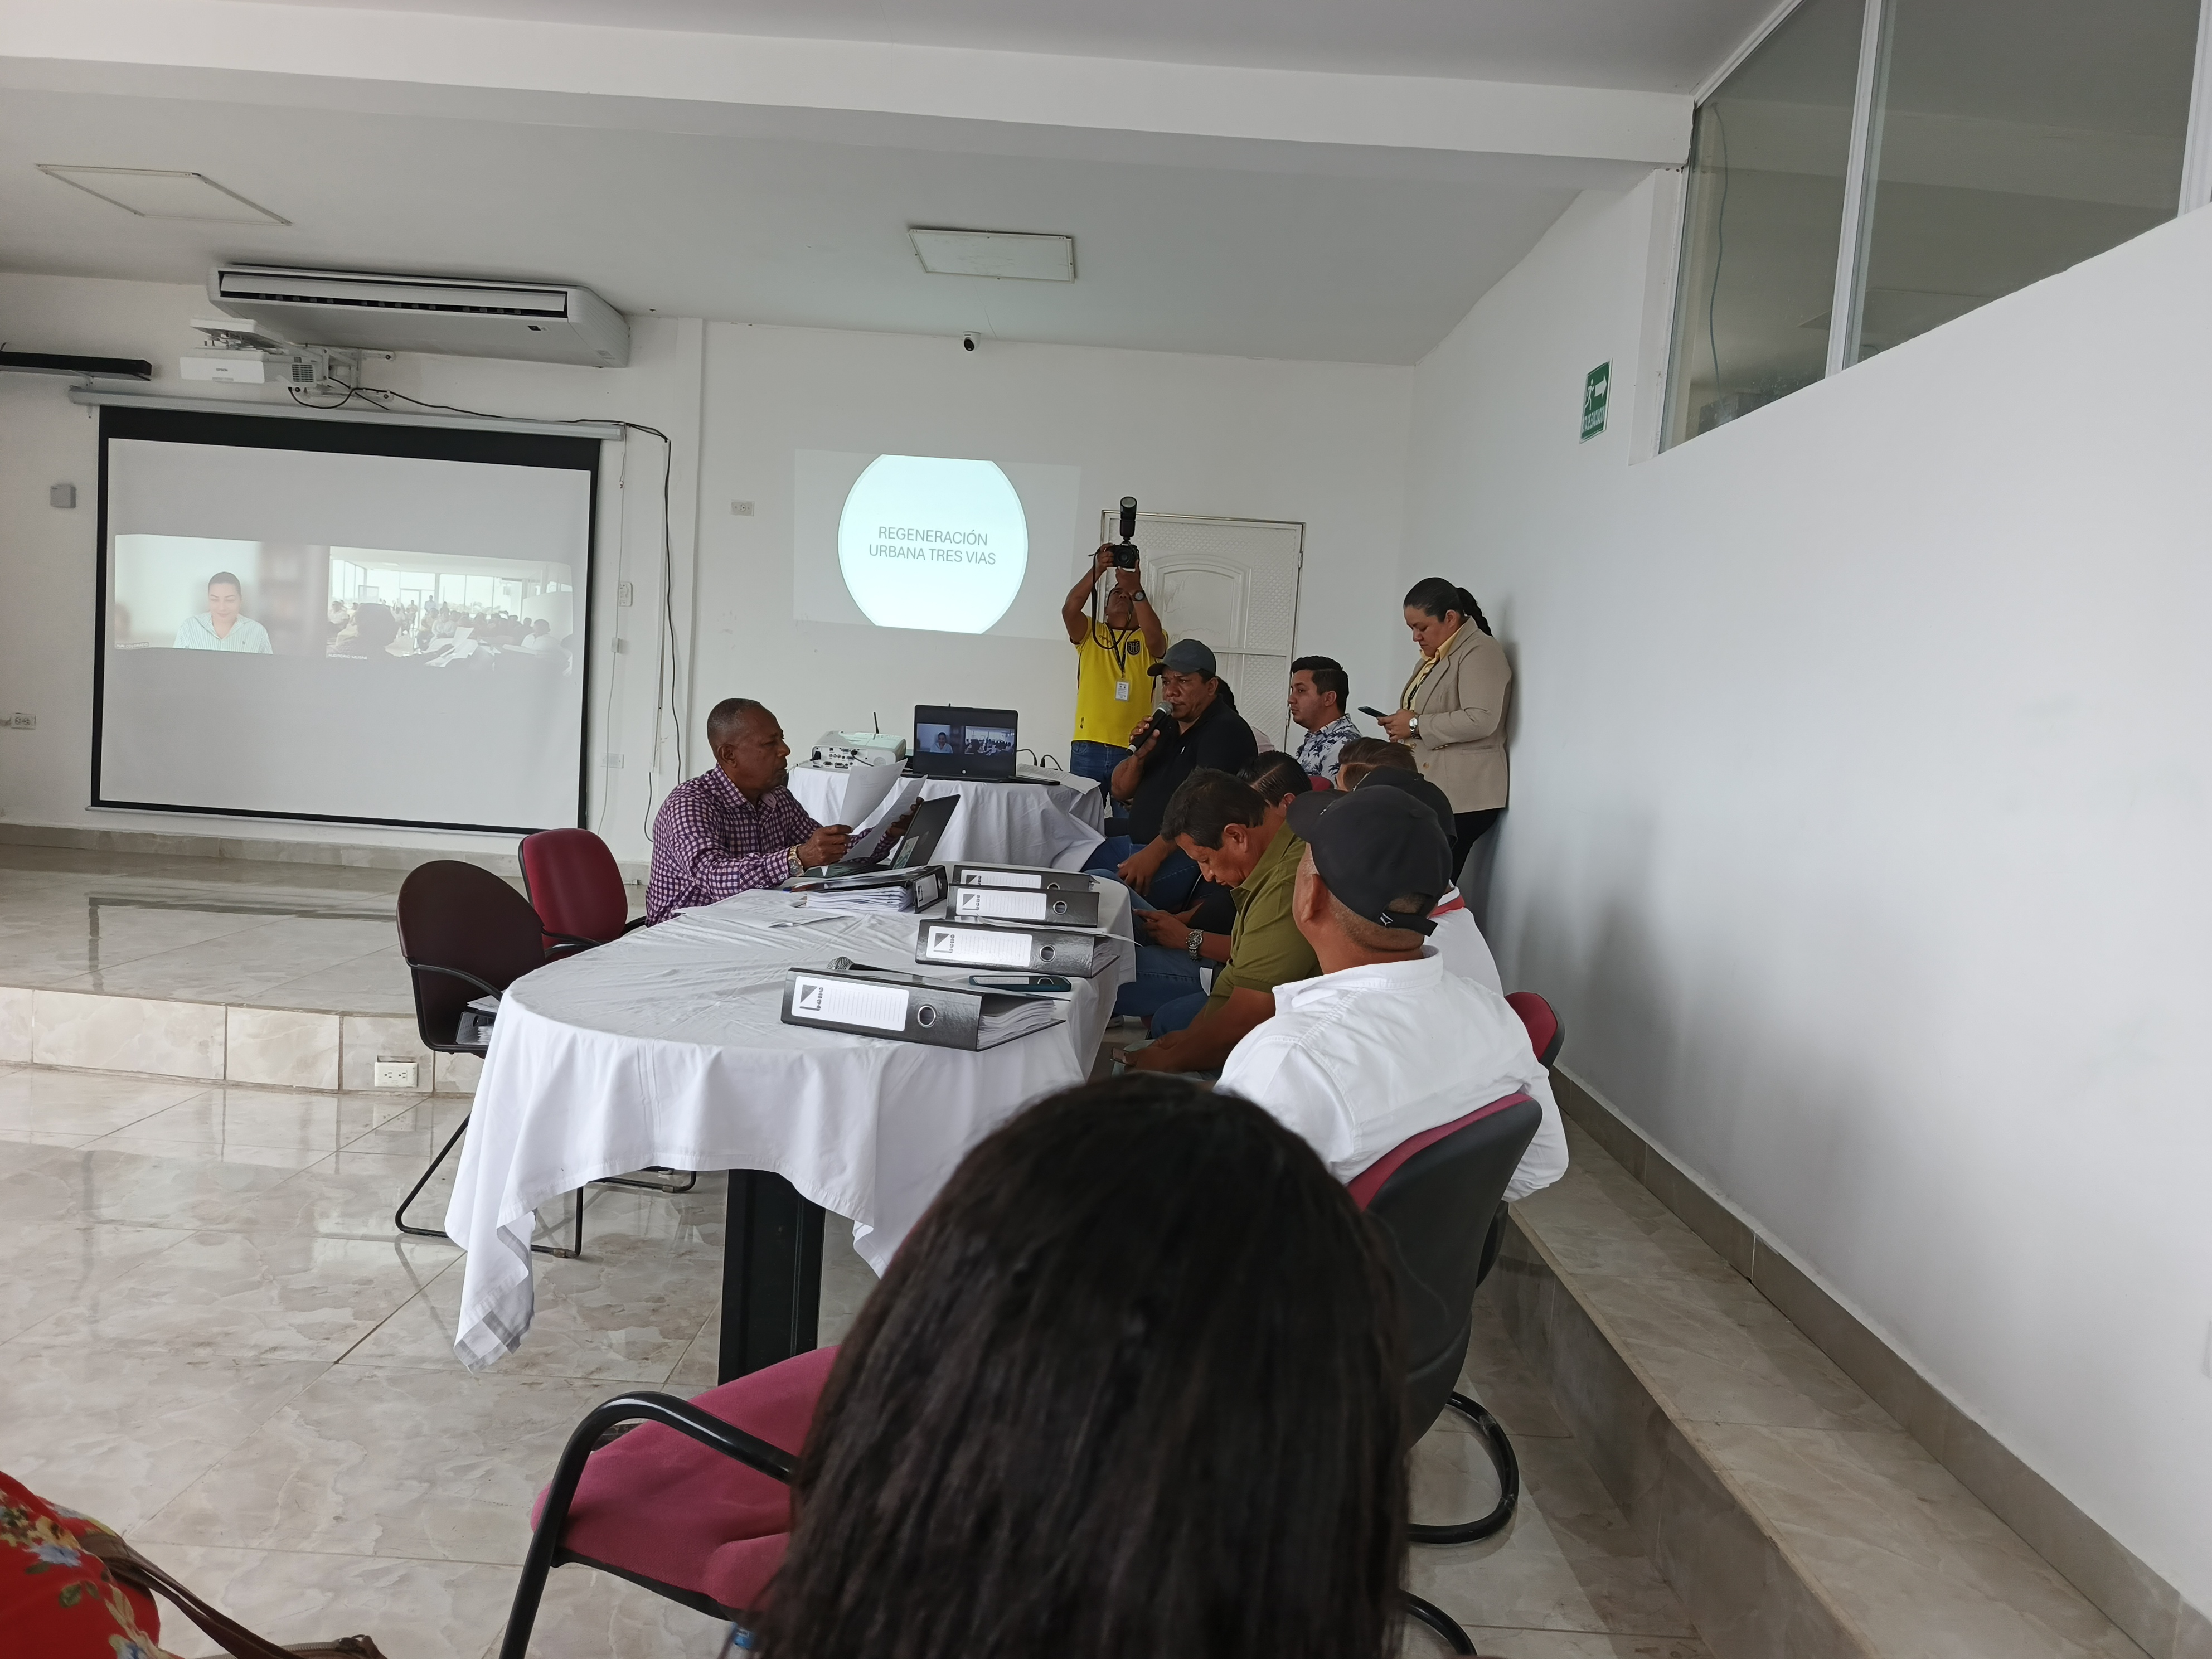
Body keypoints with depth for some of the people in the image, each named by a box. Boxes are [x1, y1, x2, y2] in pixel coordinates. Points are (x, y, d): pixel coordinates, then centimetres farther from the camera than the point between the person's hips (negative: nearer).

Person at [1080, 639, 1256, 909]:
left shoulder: (1224, 731, -10)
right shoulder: (1167, 725, 16)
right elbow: (1120, 791, 18)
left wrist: (1153, 854, -31)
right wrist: (1139, 755, -2)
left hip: (1186, 856, -9)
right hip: (1135, 843, 9)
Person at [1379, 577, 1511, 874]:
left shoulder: (1479, 652, -8)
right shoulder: (1434, 656, 21)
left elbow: (1481, 720, -21)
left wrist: (1417, 725, -14)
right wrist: (1401, 726, 15)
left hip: (1461, 798, -9)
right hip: (1428, 792, 9)